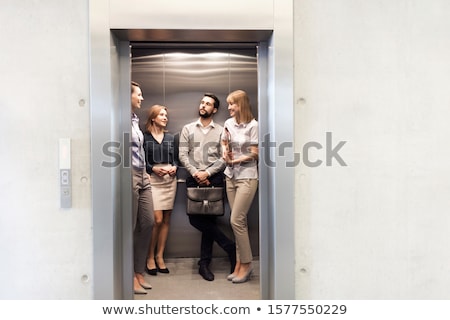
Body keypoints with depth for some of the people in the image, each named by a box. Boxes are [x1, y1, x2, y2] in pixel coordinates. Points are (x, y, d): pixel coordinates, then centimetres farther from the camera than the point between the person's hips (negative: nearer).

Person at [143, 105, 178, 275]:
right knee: (157, 219, -10)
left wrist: (174, 167, -2)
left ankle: (160, 256, 17)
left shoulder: (170, 138, 15)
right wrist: (153, 169, -15)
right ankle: (150, 257, 8)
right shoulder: (144, 137, 1)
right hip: (153, 180, -5)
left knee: (166, 219, 5)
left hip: (170, 180, 5)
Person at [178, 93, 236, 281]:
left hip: (214, 179, -1)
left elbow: (224, 158, 0)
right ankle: (230, 247, 7)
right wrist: (195, 173, -9)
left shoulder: (220, 131, 7)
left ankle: (204, 263, 10)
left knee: (209, 219, -1)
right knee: (195, 219, -7)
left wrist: (207, 173, -12)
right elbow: (182, 155, 3)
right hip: (194, 178, 2)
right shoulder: (188, 129, 11)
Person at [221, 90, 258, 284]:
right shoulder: (228, 123, 6)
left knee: (236, 220, -8)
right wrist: (225, 153, 0)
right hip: (231, 176, 6)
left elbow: (254, 154, -10)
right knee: (239, 222, 9)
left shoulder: (253, 125, -10)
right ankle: (240, 264, 18)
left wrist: (235, 160, -9)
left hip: (247, 177, -6)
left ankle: (246, 263, 9)